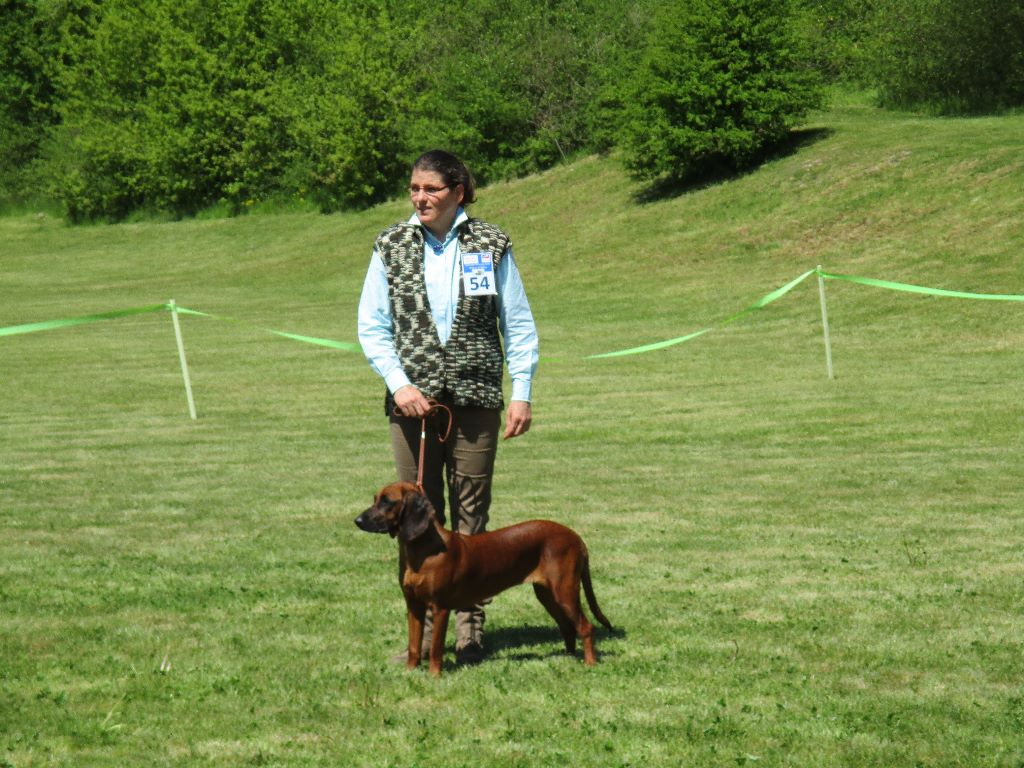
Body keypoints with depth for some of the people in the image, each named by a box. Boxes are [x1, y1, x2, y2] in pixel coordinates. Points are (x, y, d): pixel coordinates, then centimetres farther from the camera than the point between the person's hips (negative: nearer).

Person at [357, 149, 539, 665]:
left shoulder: (490, 245, 2)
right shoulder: (391, 246, 5)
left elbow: (518, 324, 5)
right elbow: (372, 326, 5)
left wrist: (522, 394, -3)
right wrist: (399, 384, -9)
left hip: (475, 400, -1)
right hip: (412, 400, 1)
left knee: (471, 516, 2)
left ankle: (470, 629, 7)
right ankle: (423, 629, 9)